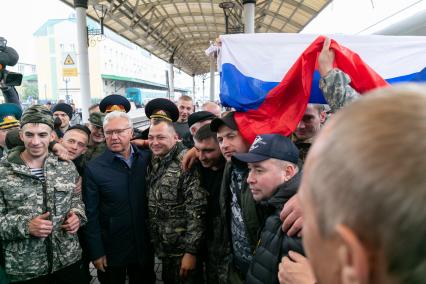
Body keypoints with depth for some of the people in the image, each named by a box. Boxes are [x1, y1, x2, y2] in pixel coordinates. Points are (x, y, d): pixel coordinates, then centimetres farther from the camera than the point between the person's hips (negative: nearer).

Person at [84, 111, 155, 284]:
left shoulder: (146, 159, -4)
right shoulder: (93, 168, -12)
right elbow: (91, 214, -9)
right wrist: (96, 252, -8)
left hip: (144, 246, 3)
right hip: (111, 250, -2)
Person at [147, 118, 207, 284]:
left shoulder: (187, 163, -19)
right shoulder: (153, 163, 3)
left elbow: (197, 211, -21)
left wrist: (191, 251, -20)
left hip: (183, 249, -6)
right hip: (162, 248, 7)